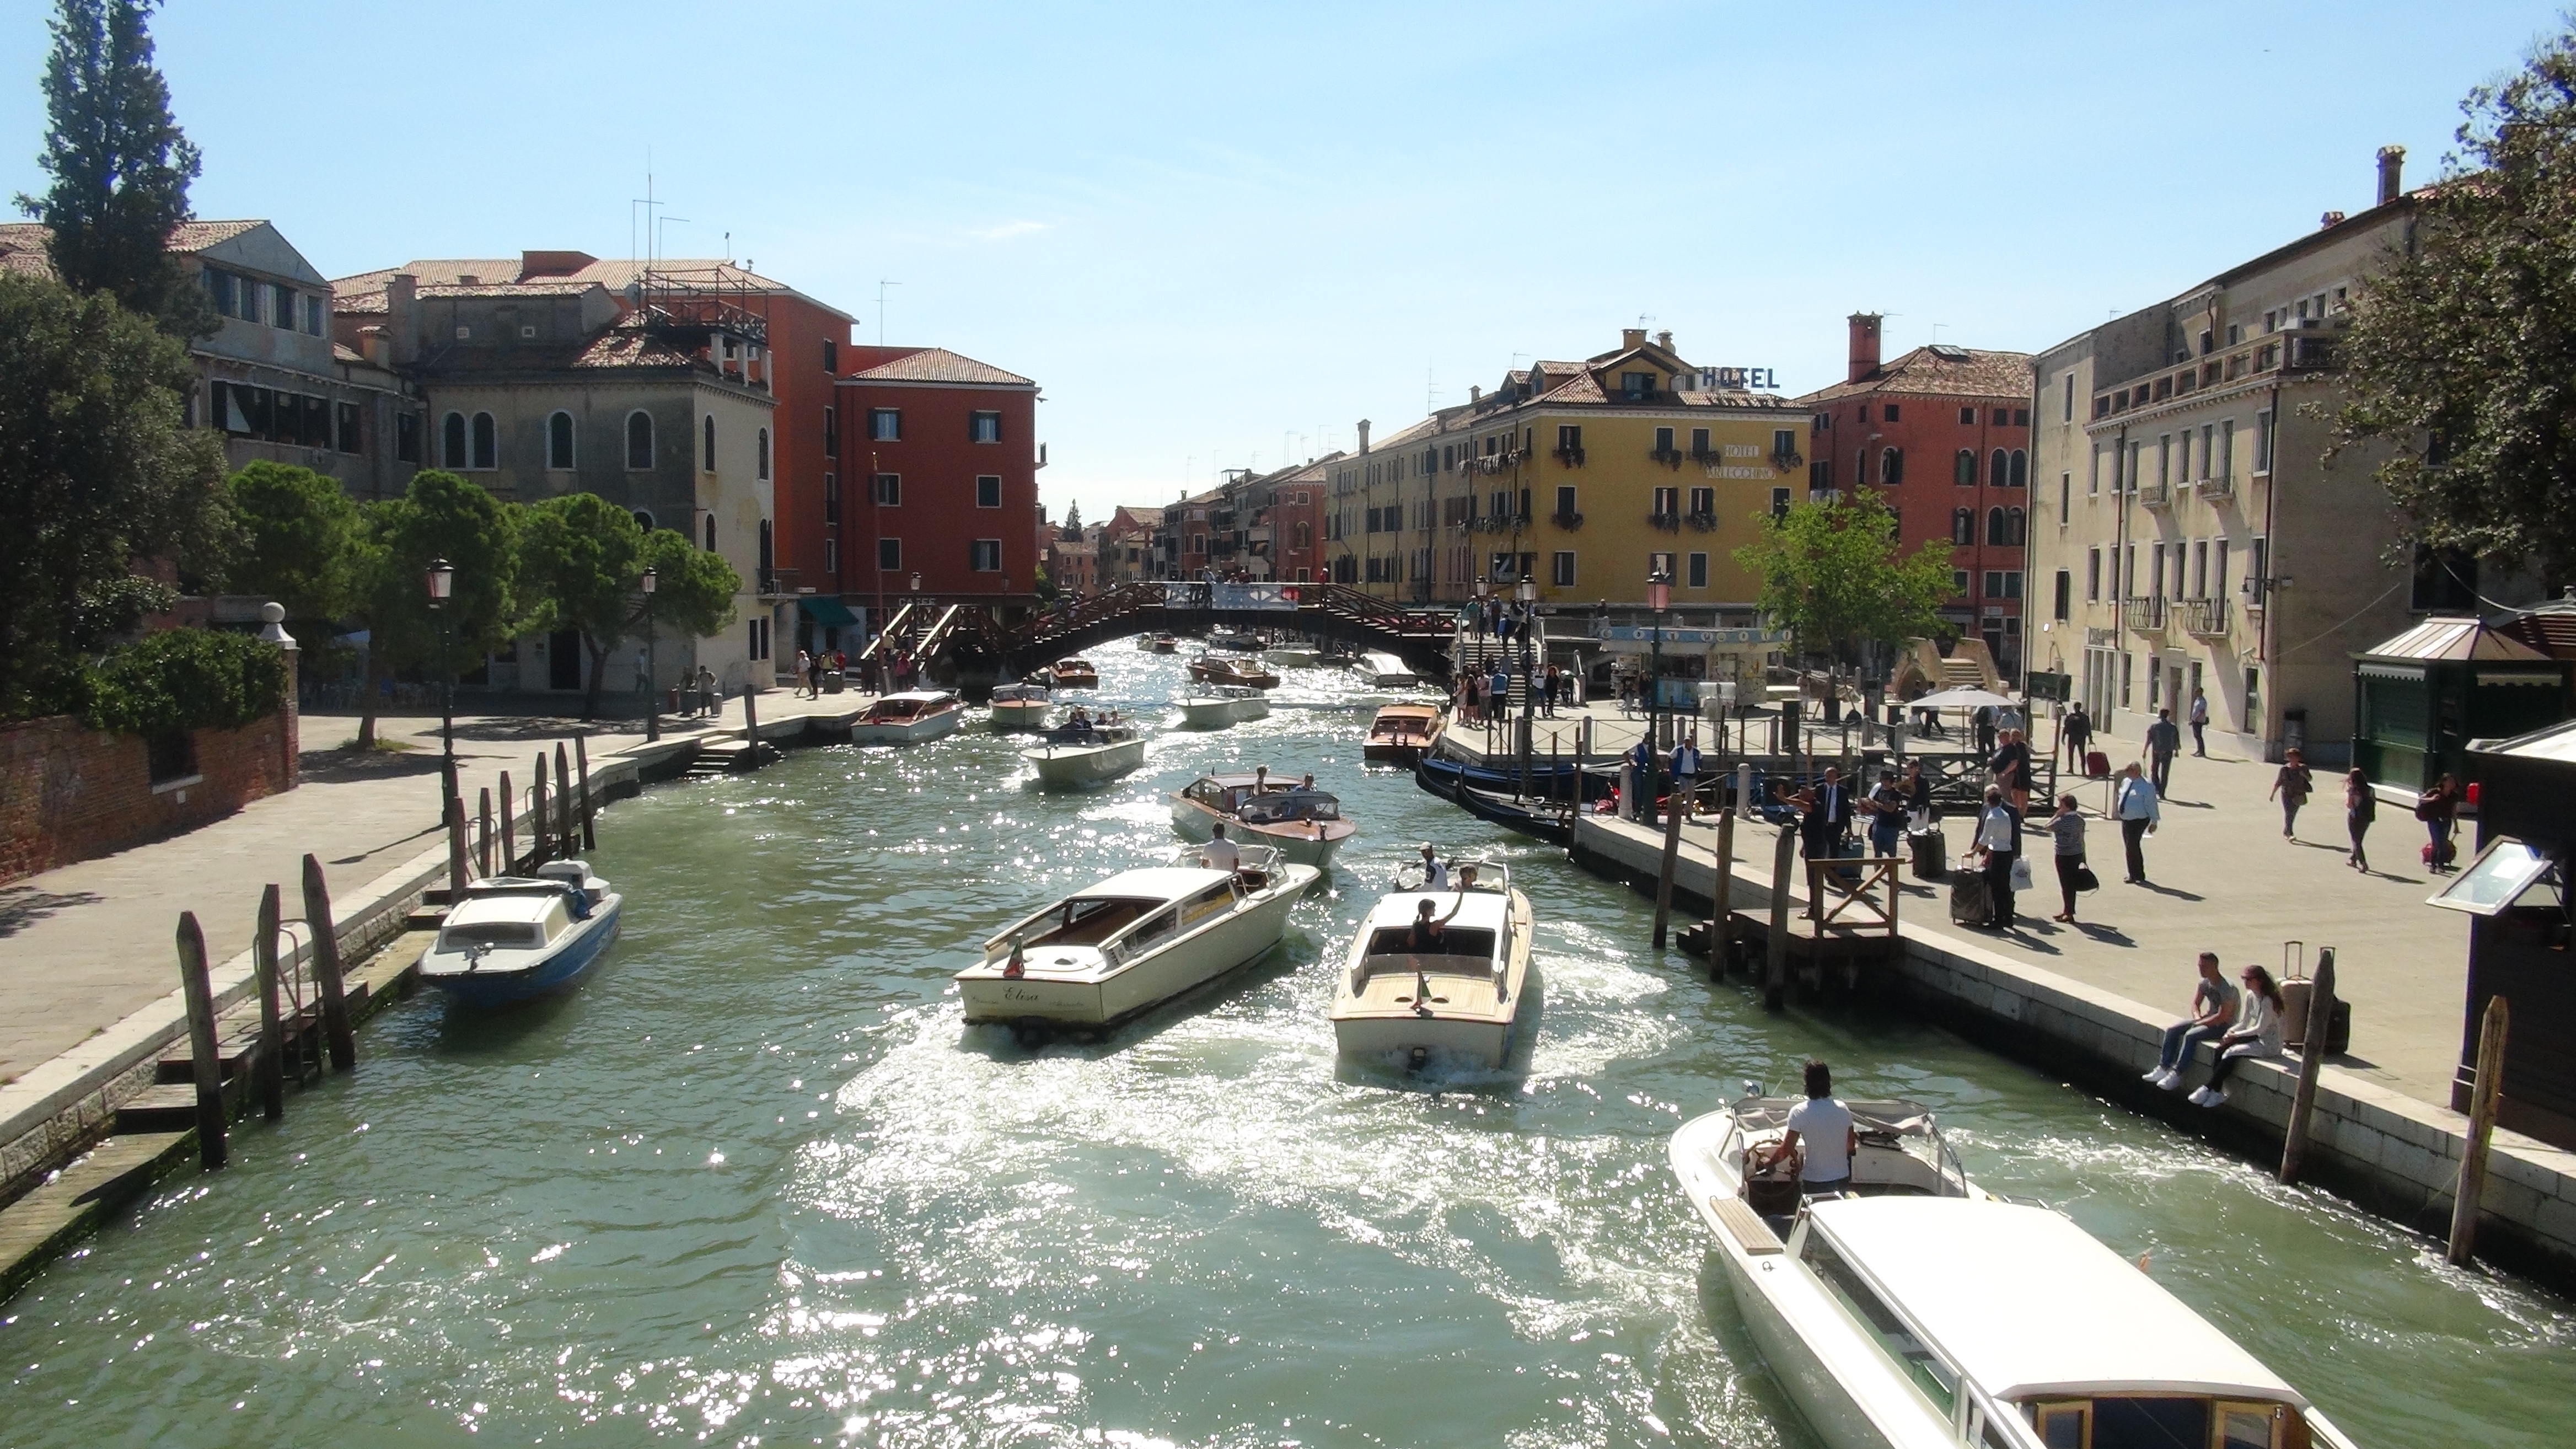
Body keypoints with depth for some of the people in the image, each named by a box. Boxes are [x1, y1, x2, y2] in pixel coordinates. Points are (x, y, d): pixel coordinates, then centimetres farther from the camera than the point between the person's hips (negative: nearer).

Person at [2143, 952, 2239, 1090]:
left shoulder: (2228, 988, -25)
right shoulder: (2205, 982, 1)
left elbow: (2223, 1017, -26)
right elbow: (2195, 1004, 9)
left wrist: (2199, 1023, -19)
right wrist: (2198, 1018, -11)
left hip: (2225, 1026, -9)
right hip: (2208, 1018, 9)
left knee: (2190, 1036, -30)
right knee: (2172, 1030, -6)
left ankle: (2176, 1076, -25)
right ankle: (2163, 1068, -9)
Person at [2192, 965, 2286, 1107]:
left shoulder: (2268, 1001, -21)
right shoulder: (2251, 996, 6)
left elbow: (2260, 1028, -22)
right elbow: (2244, 1023, 10)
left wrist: (2235, 1035, -16)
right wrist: (2229, 1033, -7)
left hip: (2270, 1045, -8)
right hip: (2258, 1038, 8)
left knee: (2231, 1054, -22)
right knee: (2220, 1050, -10)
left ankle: (2209, 1089, -11)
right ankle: (2217, 1092, -12)